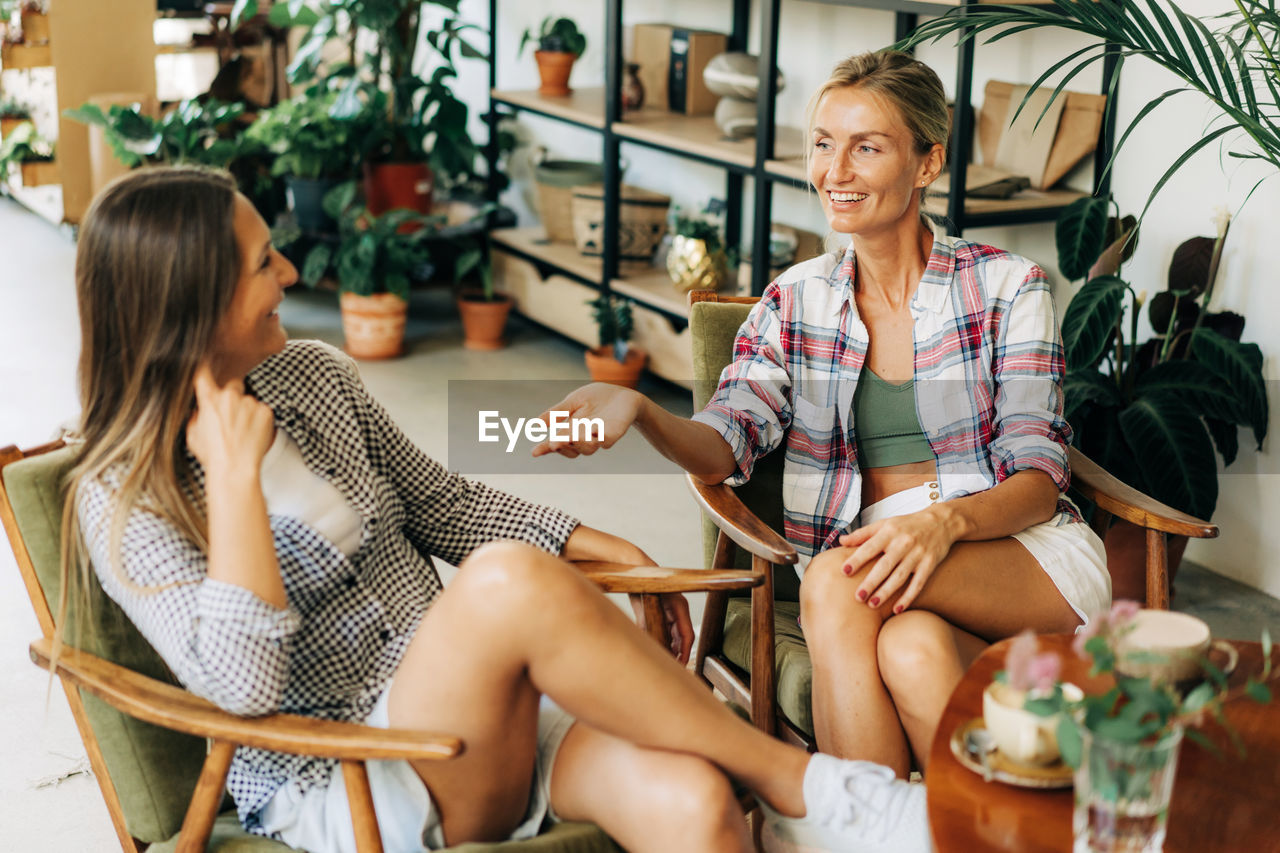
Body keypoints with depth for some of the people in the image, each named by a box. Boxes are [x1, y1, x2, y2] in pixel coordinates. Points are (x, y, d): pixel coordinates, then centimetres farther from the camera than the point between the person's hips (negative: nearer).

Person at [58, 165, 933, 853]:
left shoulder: (313, 373, 8)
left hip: (483, 721, 6)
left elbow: (439, 503, 19)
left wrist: (583, 543, 8)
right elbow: (243, 684, -22)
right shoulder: (124, 501, -9)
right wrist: (236, 475, -20)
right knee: (511, 580, -34)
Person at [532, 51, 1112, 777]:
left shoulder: (1008, 287, 3)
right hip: (877, 568, 2)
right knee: (912, 651, -35)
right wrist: (638, 412, -26)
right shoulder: (797, 299, 11)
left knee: (838, 580, -32)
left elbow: (1038, 478, -4)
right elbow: (724, 446, -2)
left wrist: (945, 520, -27)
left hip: (1027, 556, -2)